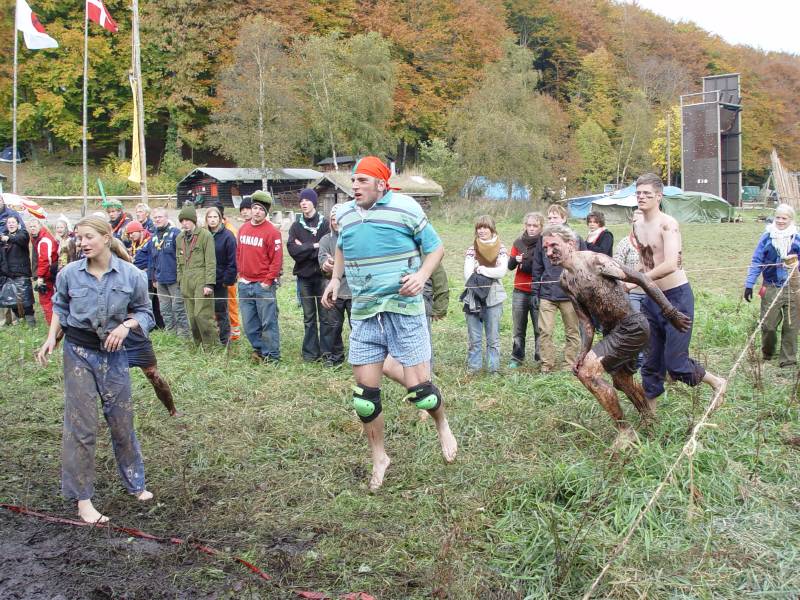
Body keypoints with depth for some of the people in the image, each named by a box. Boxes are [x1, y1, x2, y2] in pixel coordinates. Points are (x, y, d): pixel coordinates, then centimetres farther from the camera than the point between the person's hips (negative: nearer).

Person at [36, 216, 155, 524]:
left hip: (113, 353, 1)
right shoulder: (69, 273, -9)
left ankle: (135, 483, 30)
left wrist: (126, 326, -18)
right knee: (80, 425, 0)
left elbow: (144, 312, 1)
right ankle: (82, 498, 11)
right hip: (78, 353, -1)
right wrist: (52, 338, -5)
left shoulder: (131, 275, -11)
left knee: (122, 421, 11)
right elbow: (59, 308, 8)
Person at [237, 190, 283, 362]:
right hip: (245, 284, 6)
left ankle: (272, 355, 7)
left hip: (264, 285, -6)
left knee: (268, 322, -1)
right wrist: (240, 274, 11)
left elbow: (277, 259, -12)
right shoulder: (243, 229, 10)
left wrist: (268, 281, -13)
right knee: (249, 323, 12)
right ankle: (259, 349, 26)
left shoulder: (272, 231, -10)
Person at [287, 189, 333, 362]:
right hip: (304, 277, 2)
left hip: (322, 276, -2)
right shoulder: (296, 226, 8)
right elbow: (292, 250, -6)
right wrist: (314, 246, -11)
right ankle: (310, 352, 14)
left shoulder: (325, 224, 0)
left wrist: (304, 249, -8)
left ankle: (327, 352, 6)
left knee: (325, 316, 0)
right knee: (309, 318, 9)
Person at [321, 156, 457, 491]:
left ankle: (442, 425, 29)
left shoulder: (405, 208, -8)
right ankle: (379, 458, 25)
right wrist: (335, 278, 11)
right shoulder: (345, 213, 7)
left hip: (404, 309, -4)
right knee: (364, 394, 4)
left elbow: (435, 247, 0)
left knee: (418, 389, -6)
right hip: (363, 313, 5)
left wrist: (422, 275, -18)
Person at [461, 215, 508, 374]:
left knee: (493, 338, 5)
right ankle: (473, 368, 13)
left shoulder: (501, 249, 4)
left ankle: (493, 369, 13)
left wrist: (480, 269, -11)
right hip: (473, 298, 0)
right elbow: (468, 275, -8)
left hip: (493, 298, 0)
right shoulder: (471, 250, 4)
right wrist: (491, 273, -11)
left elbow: (502, 271, -12)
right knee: (474, 338, 4)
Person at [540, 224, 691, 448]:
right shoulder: (565, 280, 3)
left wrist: (670, 313, -20)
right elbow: (585, 319, 6)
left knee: (587, 371, -18)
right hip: (612, 332, 9)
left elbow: (641, 279, -20)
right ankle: (651, 419, 53)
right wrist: (585, 350, -9)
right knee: (623, 380, 26)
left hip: (632, 327, -9)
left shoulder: (594, 261, -20)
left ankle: (625, 431, -5)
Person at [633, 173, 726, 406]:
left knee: (675, 363, -4)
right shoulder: (637, 226, 8)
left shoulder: (668, 224, -16)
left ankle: (717, 382, 22)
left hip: (677, 297, -7)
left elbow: (670, 265, -27)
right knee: (651, 361, 11)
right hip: (652, 298, 7)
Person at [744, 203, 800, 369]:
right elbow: (756, 262, 0)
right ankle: (767, 353, 31)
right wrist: (749, 285, -4)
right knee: (768, 325, 5)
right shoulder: (766, 237, -2)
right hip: (771, 288, 0)